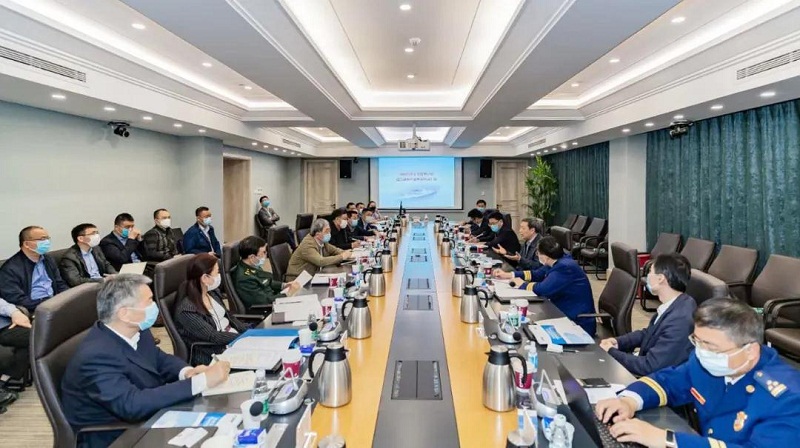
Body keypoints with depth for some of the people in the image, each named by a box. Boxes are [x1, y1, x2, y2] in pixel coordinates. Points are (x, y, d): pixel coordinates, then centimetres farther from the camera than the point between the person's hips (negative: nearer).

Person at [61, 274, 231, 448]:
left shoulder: (135, 331, -5)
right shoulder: (96, 356, -27)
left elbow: (160, 359, 10)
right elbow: (133, 405, -35)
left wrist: (187, 372, -13)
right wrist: (201, 381, -34)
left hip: (143, 423, 7)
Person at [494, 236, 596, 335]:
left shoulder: (565, 267, -25)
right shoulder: (557, 262, 3)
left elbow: (543, 289, -30)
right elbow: (537, 274, 15)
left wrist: (522, 285, -11)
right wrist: (508, 275, 12)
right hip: (563, 313, 8)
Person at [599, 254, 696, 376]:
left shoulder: (680, 320, -32)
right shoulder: (674, 304, -3)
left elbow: (650, 366, -28)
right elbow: (648, 333, 13)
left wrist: (611, 352, -16)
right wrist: (618, 341, -2)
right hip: (652, 373, 7)